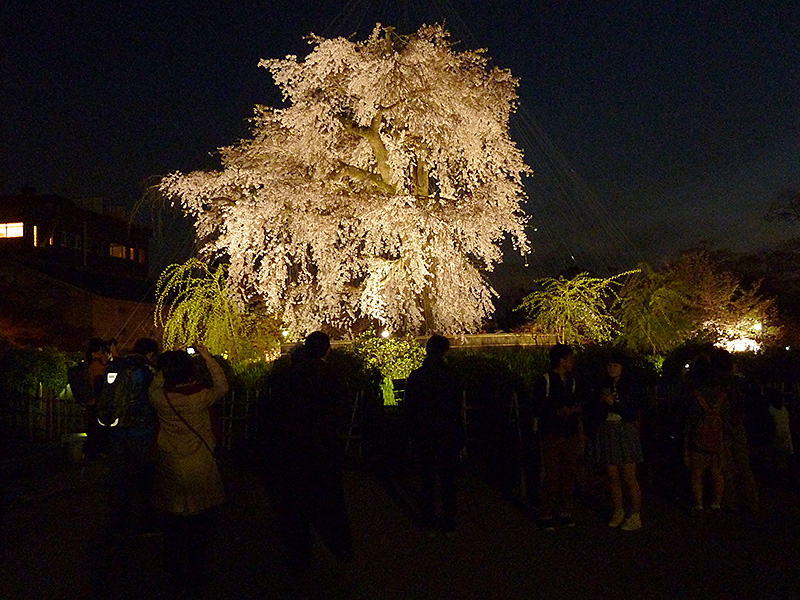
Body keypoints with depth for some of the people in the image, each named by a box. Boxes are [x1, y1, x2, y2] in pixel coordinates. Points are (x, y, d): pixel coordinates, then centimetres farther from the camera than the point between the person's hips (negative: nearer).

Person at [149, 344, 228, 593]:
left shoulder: (160, 398, -13)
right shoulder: (202, 396, -17)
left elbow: (154, 387, 11)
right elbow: (222, 387, 3)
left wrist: (168, 366, 9)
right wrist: (209, 359, 5)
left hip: (171, 471, 2)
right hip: (201, 472, -1)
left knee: (173, 528, 17)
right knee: (199, 528, 14)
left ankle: (177, 575, 30)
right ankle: (195, 575, 25)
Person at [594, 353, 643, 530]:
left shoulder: (631, 388, -1)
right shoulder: (604, 388, 11)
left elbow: (633, 414, -7)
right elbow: (598, 414, 9)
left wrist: (613, 404, -14)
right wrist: (603, 403, -10)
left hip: (625, 433, -4)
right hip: (607, 434, 4)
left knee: (629, 478, -3)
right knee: (613, 478, 8)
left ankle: (635, 516, 6)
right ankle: (618, 513, 20)